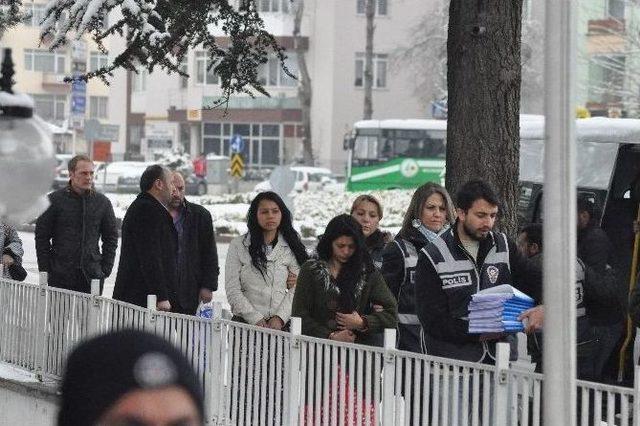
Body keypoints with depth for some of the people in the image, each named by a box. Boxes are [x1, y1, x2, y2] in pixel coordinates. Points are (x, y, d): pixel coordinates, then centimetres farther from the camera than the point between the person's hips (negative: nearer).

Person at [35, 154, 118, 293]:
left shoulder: (102, 202, 9)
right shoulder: (55, 200, 1)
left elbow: (111, 237, 16)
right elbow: (42, 237, 3)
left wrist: (106, 268, 6)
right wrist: (45, 270, -3)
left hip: (92, 277, 2)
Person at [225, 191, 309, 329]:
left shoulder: (290, 248, 11)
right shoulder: (238, 245, 6)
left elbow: (295, 290, 5)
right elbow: (232, 290, 1)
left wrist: (280, 317, -9)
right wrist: (256, 319, -8)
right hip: (245, 322, -1)